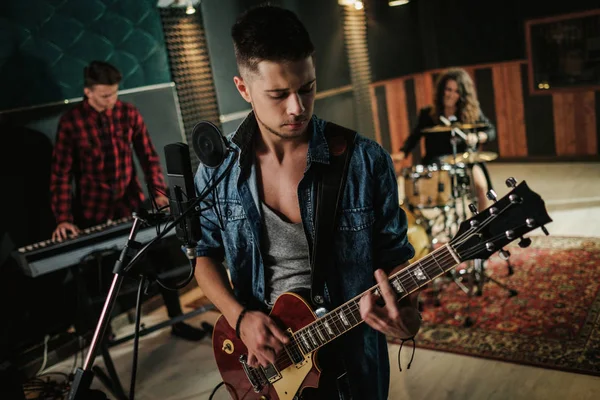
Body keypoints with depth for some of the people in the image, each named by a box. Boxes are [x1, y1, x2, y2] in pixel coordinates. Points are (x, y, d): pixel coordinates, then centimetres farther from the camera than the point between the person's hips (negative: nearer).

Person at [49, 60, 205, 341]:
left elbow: (148, 156, 4)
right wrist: (63, 218, -17)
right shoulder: (71, 122, -9)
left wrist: (159, 192, -8)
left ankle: (177, 322, 20)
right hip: (94, 211, -2)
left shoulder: (128, 113, -1)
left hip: (132, 203, 3)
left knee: (161, 260, 4)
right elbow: (60, 174, -9)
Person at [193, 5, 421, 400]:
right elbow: (204, 253, 3)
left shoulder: (365, 160, -15)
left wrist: (405, 311, -25)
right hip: (261, 356, 2)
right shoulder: (217, 168, -9)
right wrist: (239, 317, -12)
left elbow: (393, 253, -6)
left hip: (349, 359, -1)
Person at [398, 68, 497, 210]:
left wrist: (477, 137, -16)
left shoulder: (472, 111, 4)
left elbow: (491, 131, 6)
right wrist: (402, 154, -10)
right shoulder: (428, 114, 4)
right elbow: (415, 136, 7)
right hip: (437, 161, 0)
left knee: (481, 185, -25)